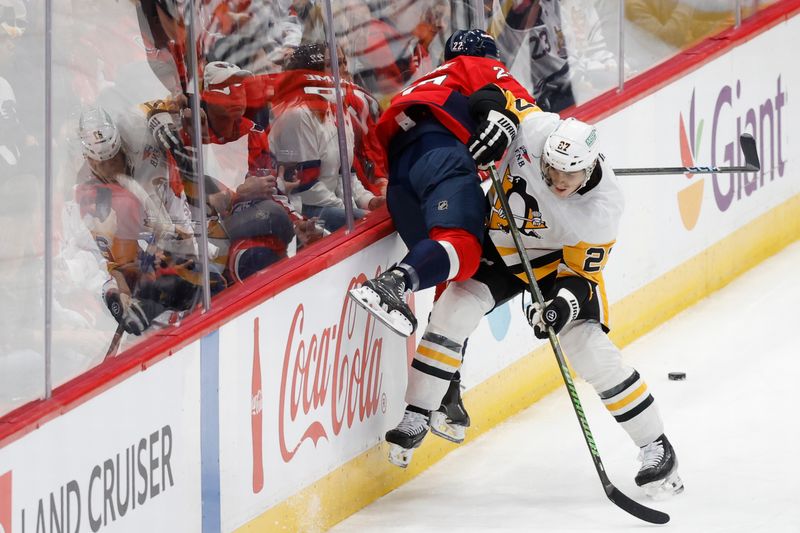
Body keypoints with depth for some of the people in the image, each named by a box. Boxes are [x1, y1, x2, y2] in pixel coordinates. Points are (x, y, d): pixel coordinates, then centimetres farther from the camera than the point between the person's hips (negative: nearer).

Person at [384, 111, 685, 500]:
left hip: (560, 259, -3)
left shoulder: (603, 206, -32)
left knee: (591, 350, -14)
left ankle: (656, 448, 0)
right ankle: (415, 420, -3)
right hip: (501, 243, 3)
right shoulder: (532, 129, -30)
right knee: (453, 311, -15)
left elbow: (580, 271, -21)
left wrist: (567, 299, -39)